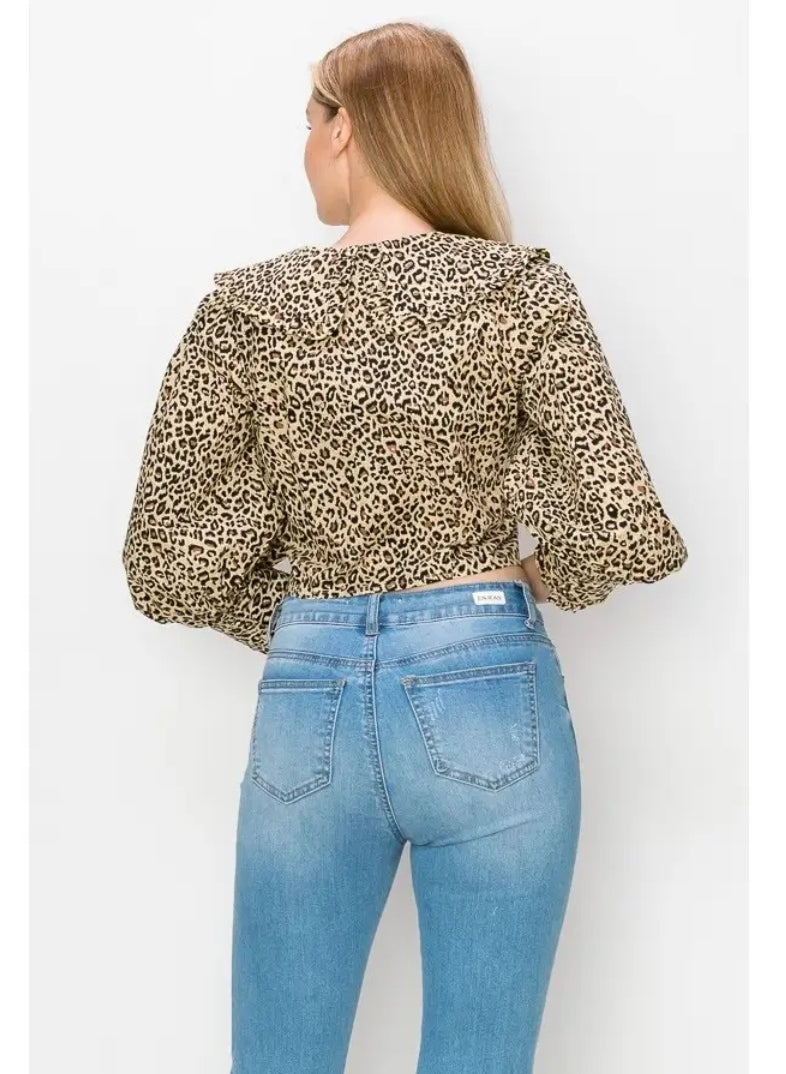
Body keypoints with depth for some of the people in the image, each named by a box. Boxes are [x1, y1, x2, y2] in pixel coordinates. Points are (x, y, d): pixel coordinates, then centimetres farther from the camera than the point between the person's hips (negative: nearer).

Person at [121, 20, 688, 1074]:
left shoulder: (244, 306, -1)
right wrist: (542, 575, 7)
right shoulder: (523, 289, -5)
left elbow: (168, 568, -2)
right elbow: (627, 530, -13)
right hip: (486, 695, -1)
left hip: (307, 707, 2)